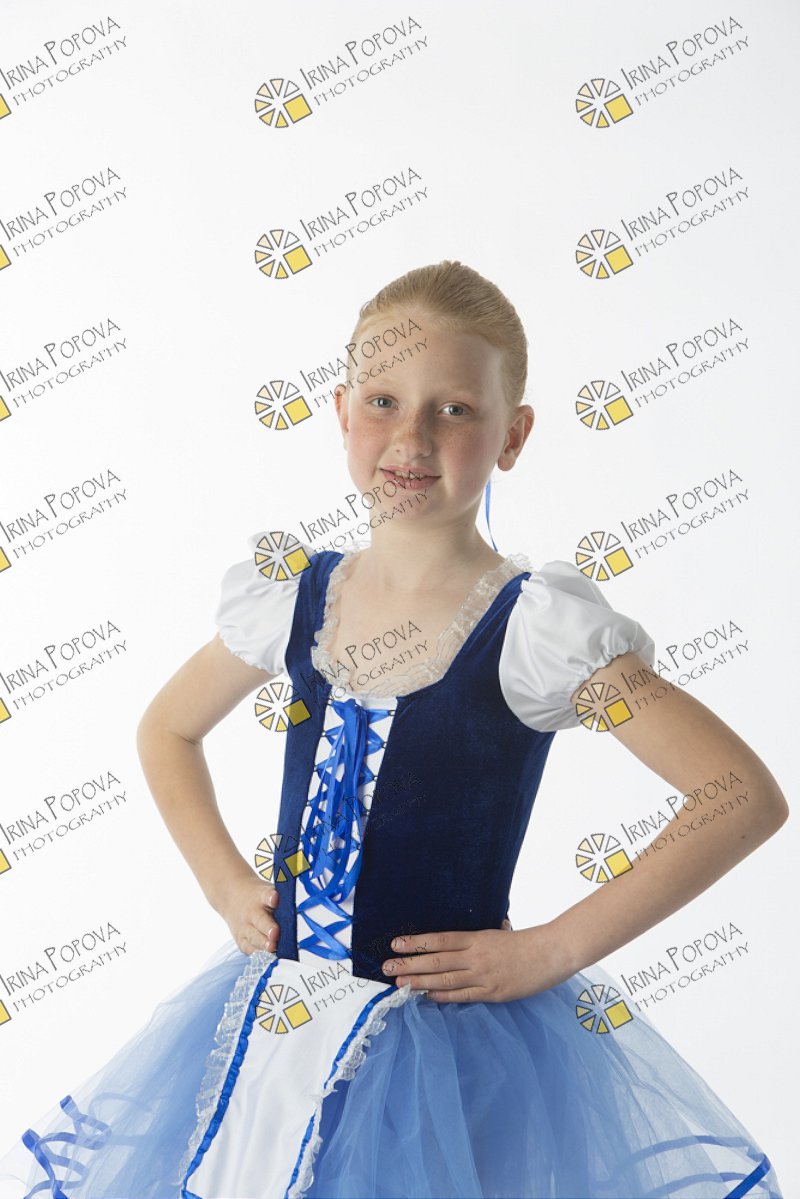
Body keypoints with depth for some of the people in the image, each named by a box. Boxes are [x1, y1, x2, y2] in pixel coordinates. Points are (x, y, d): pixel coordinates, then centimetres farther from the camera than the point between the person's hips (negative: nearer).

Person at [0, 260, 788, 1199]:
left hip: (458, 1043, -4)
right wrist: (224, 881, 3)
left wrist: (554, 950, -17)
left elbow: (748, 798, -19)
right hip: (276, 1027, 5)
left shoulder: (536, 629, -17)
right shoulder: (293, 597, -2)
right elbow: (167, 730, 15)